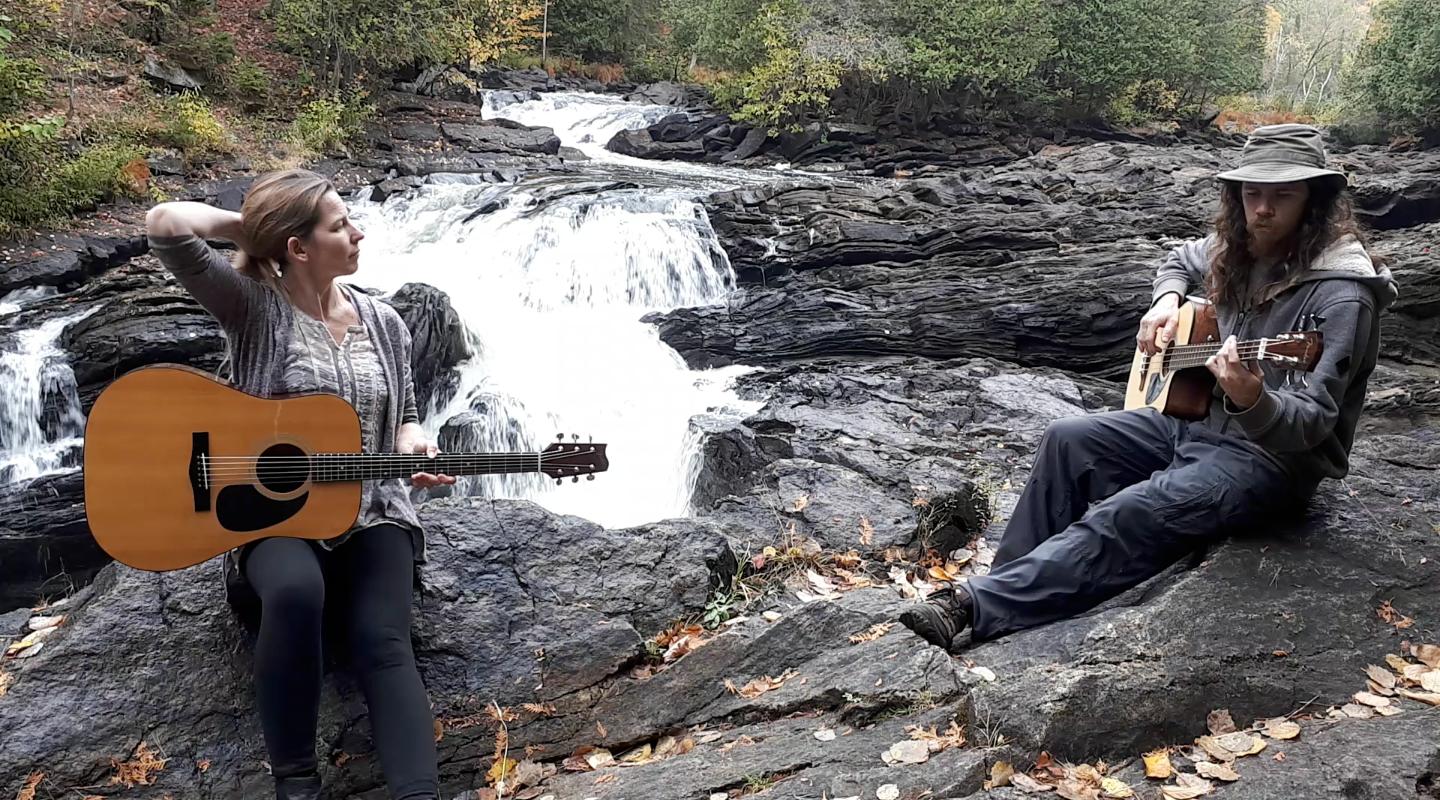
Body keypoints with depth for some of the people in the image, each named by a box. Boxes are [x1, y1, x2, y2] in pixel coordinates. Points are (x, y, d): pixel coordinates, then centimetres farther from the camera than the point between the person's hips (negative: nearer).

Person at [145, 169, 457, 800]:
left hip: (369, 513, 3)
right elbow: (166, 224, -19)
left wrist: (413, 448, -6)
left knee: (383, 643, -22)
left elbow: (403, 417, 17)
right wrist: (244, 227, -1)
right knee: (294, 592, -36)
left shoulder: (383, 323, 9)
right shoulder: (253, 306, -4)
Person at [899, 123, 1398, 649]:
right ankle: (1012, 581, -1)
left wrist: (1252, 402, -49)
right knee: (1068, 440, -5)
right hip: (1198, 419, 9)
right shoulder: (1238, 251, 2)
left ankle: (976, 609, -29)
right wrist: (1167, 300, 4)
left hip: (1275, 456, -9)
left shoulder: (1340, 295, -22)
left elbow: (1311, 422, -27)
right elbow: (1182, 260, 26)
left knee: (1127, 515, -29)